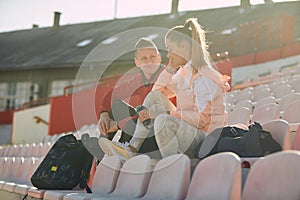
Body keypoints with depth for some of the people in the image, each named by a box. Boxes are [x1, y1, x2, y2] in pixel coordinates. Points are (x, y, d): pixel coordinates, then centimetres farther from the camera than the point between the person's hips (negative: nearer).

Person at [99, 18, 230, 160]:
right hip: (187, 129, 9)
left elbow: (202, 119, -23)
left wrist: (167, 112, -22)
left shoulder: (204, 78, -17)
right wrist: (170, 68, 5)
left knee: (163, 120, -34)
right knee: (155, 96, 2)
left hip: (205, 140, -9)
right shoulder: (184, 71, 10)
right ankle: (132, 149, -7)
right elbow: (160, 91, 18)